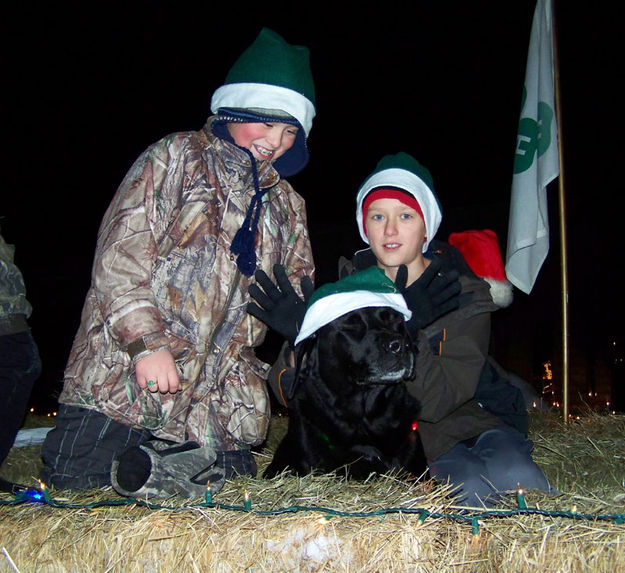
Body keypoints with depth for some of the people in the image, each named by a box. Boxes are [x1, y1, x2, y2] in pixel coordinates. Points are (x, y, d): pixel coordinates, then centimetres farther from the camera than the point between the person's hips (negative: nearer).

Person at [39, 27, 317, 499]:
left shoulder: (287, 204, 18)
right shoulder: (176, 156, 1)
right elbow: (120, 251, -9)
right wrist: (146, 340, -19)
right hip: (124, 378, -4)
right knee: (72, 483, -5)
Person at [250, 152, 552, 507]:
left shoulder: (463, 295, -11)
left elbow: (437, 401, -23)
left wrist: (403, 335, -38)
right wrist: (300, 340, -29)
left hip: (469, 421, 0)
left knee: (514, 477, -31)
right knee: (471, 488, -31)